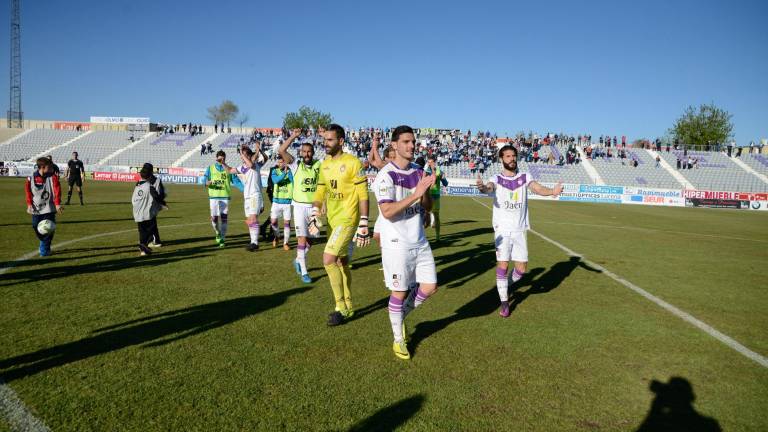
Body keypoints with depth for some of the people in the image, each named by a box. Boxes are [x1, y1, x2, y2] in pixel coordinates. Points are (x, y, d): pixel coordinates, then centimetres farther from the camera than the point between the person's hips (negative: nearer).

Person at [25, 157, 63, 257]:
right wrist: (29, 204, -4)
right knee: (36, 228, 7)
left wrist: (57, 204, -19)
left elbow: (57, 191, -10)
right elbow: (28, 192, 2)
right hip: (36, 209, 2)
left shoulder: (53, 178, -4)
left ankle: (45, 250, 9)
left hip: (49, 209, -1)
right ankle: (44, 243, 33)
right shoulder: (31, 178, -3)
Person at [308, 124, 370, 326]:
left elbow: (363, 195, -12)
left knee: (328, 259, -16)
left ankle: (341, 308, 0)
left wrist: (364, 225, -14)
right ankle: (347, 307, 29)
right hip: (332, 220, 8)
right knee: (341, 261, 15)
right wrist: (314, 215, 3)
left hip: (347, 219, -7)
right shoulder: (324, 165, 10)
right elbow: (320, 192, 16)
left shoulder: (352, 163, -12)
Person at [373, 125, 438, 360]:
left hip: (419, 241, 6)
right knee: (399, 292, 4)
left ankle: (402, 314, 33)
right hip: (397, 244, -6)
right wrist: (415, 194, -26)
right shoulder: (386, 175, -13)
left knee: (430, 287, 8)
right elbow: (387, 211, -22)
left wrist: (425, 192, -13)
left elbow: (428, 206, 9)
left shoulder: (418, 172, 8)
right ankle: (398, 339, 24)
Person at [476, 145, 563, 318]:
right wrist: (482, 187, -51)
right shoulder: (497, 179, -3)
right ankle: (504, 301, 11)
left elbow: (538, 189, -14)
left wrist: (552, 191, -38)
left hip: (520, 230, 2)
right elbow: (489, 187, -25)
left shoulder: (525, 177, 3)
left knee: (521, 269, 5)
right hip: (502, 230, -2)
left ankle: (506, 286, 35)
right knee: (502, 266, -7)